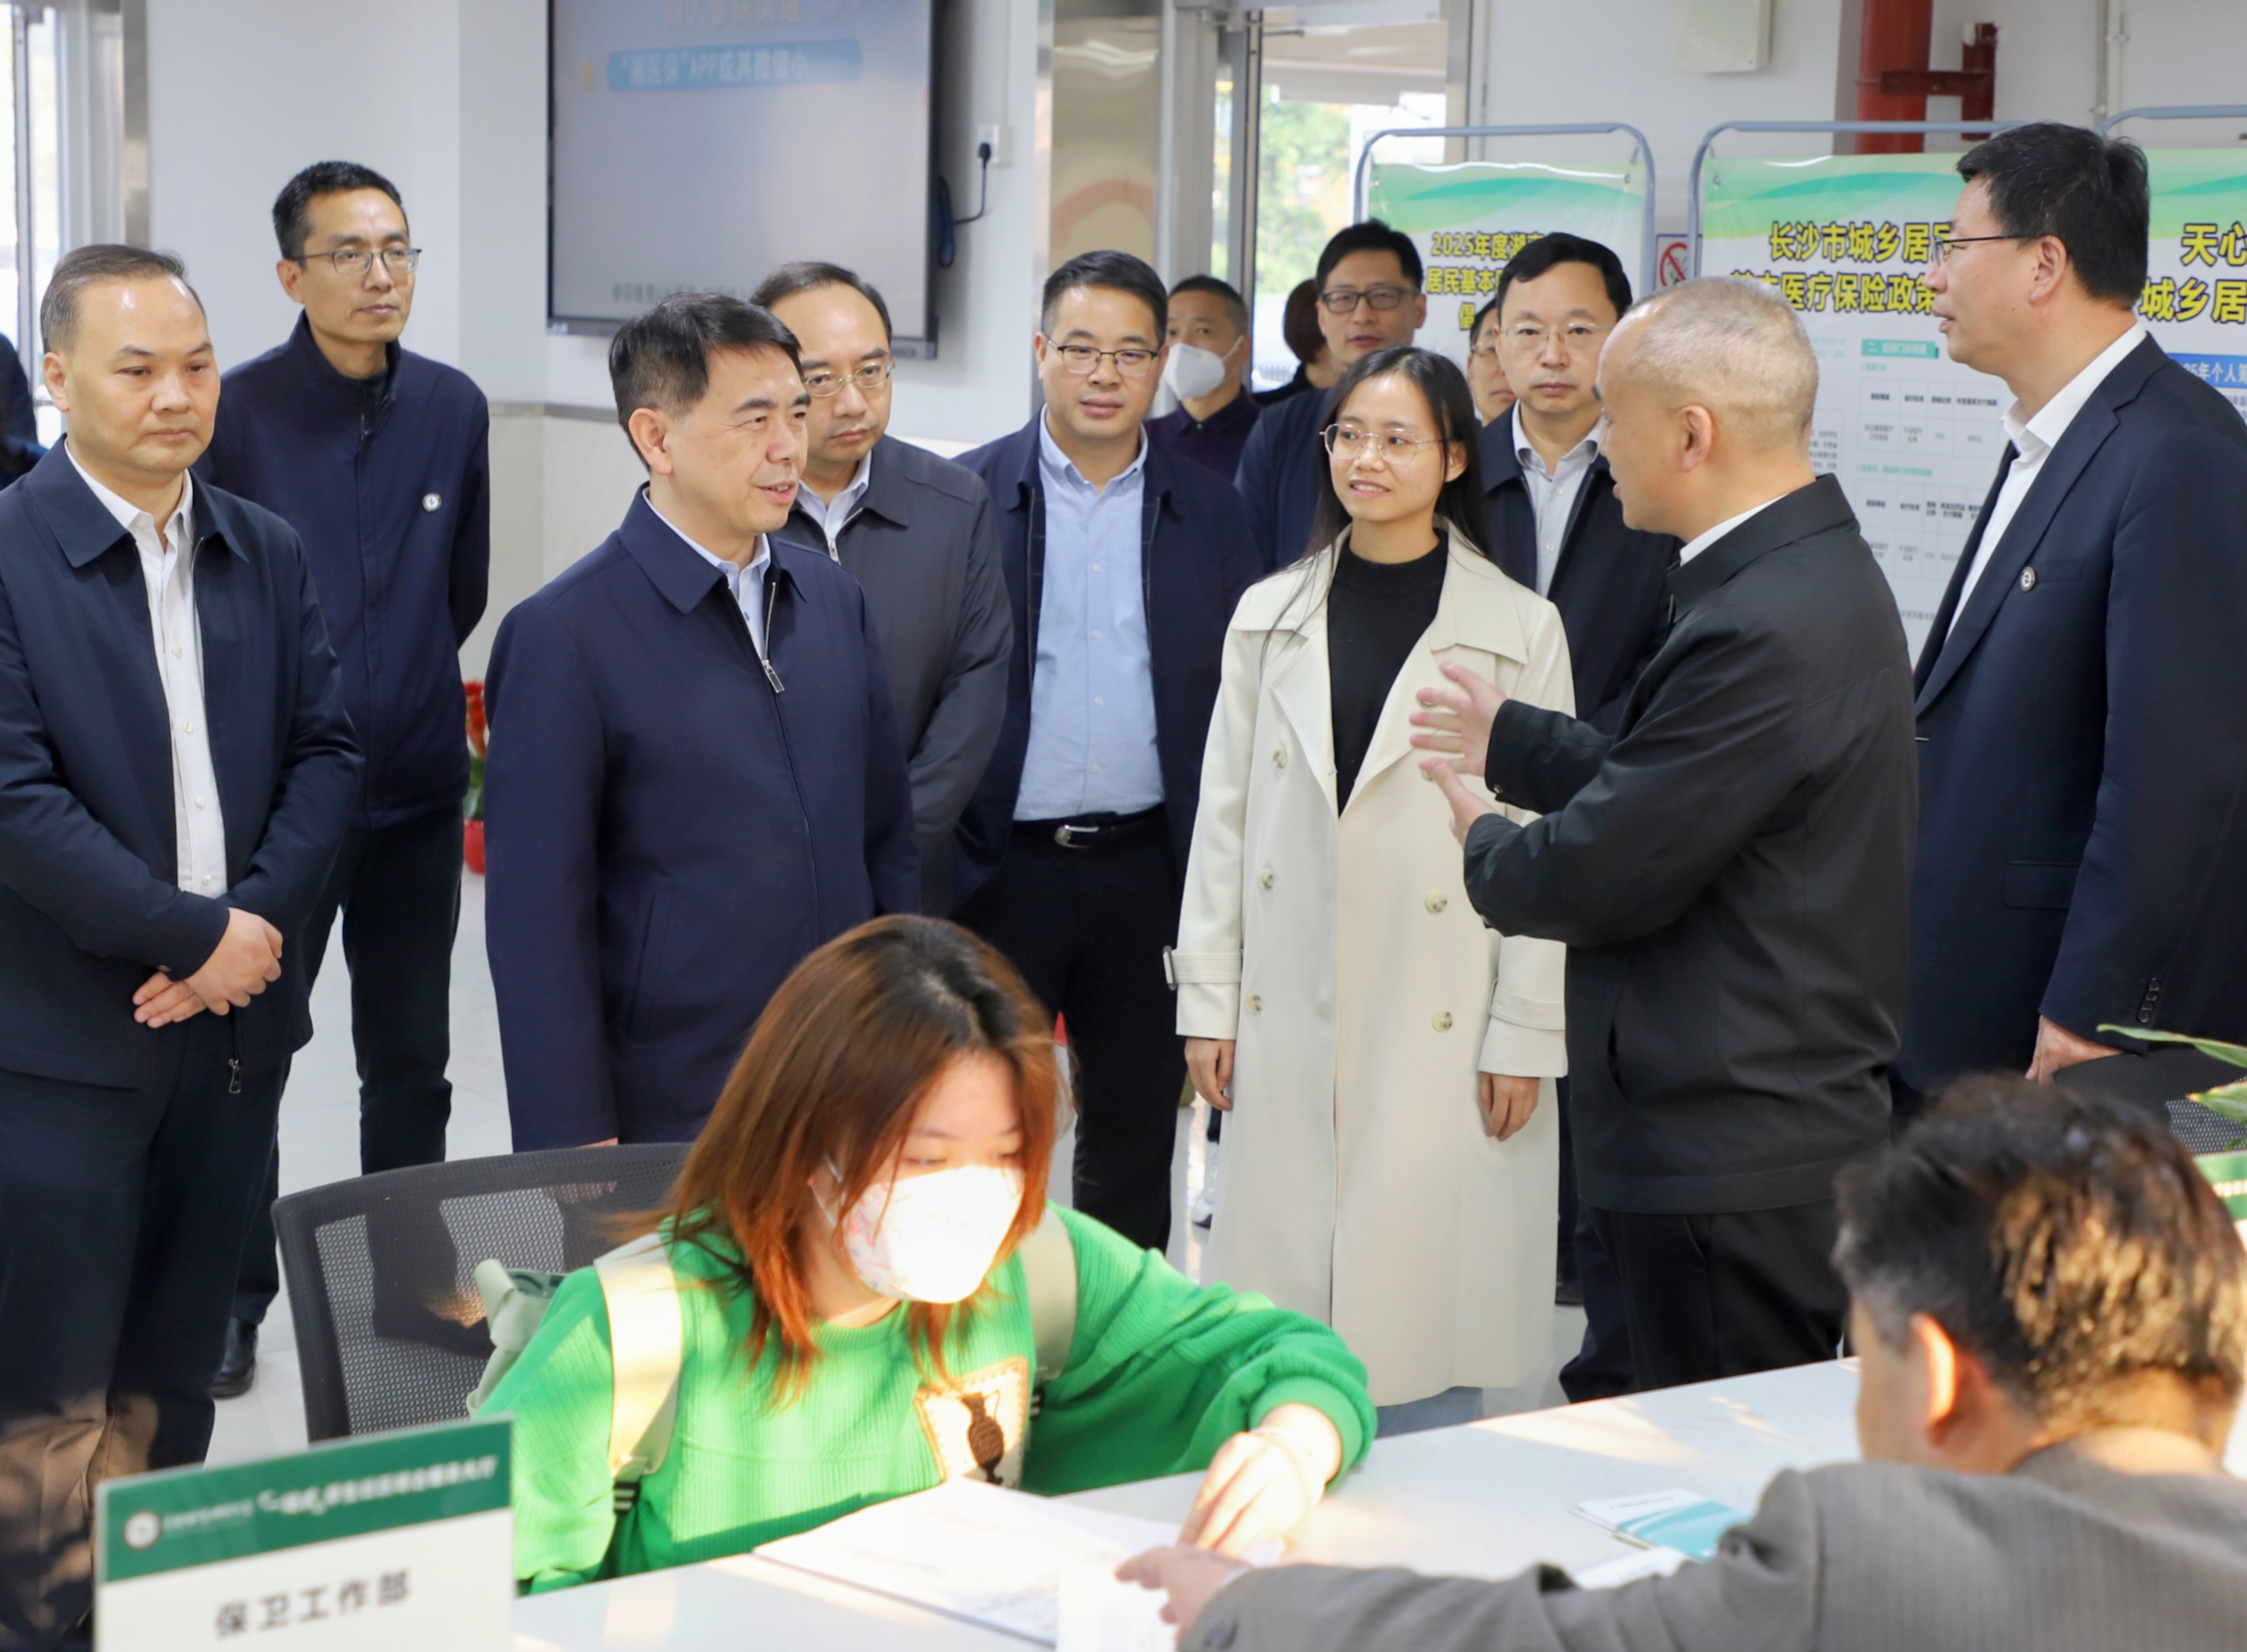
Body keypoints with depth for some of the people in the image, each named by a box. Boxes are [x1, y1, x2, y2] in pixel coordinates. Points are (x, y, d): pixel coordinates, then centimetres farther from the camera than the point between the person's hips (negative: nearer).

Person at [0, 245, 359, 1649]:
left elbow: (326, 753, 8)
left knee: (174, 1377, 13)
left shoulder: (269, 555, 10)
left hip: (232, 1017, 5)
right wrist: (192, 937, -15)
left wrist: (257, 916, -8)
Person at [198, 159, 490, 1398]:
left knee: (411, 1062, 13)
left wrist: (401, 685, 13)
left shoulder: (453, 409, 3)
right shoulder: (236, 412, -10)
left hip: (414, 789, 4)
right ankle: (236, 1299, 20)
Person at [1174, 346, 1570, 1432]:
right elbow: (1224, 815, 10)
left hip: (1442, 1033, -3)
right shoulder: (1270, 616, 9)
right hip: (1288, 1021, 3)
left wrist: (1523, 1037, -5)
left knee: (1425, 1311, -1)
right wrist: (1208, 1001, 6)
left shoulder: (1519, 629, -1)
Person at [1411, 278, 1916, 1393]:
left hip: (1731, 1165, -10)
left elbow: (1596, 875, -20)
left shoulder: (1763, 629, -24)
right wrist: (1508, 742, 28)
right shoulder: (1816, 571, 10)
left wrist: (1484, 841, 0)